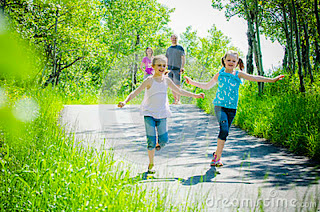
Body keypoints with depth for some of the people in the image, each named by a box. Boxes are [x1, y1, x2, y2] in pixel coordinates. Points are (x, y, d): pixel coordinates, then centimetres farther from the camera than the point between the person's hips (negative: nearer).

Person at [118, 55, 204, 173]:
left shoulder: (166, 80, 3)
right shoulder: (149, 81, -10)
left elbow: (179, 91, 15)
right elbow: (136, 92, -13)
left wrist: (195, 95, 16)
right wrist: (125, 101, -28)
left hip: (162, 114, 4)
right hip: (149, 113, -4)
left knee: (164, 140, -1)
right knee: (151, 141, -5)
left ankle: (158, 144, 35)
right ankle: (151, 164, 9)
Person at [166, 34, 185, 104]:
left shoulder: (180, 48, 2)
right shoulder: (169, 49, 17)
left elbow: (183, 58, -5)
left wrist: (182, 67, -17)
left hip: (177, 69, -5)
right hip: (170, 69, 5)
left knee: (177, 85, -9)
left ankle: (178, 100, -5)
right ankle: (175, 99, 12)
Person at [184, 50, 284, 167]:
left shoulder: (238, 74, 7)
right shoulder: (219, 74, 9)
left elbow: (254, 78, 3)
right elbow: (207, 86, 22)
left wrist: (272, 80, -4)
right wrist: (192, 82, 18)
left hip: (232, 108, 2)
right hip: (220, 106, -2)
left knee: (224, 132, 3)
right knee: (224, 129, -20)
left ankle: (217, 155, 21)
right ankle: (218, 157, -12)